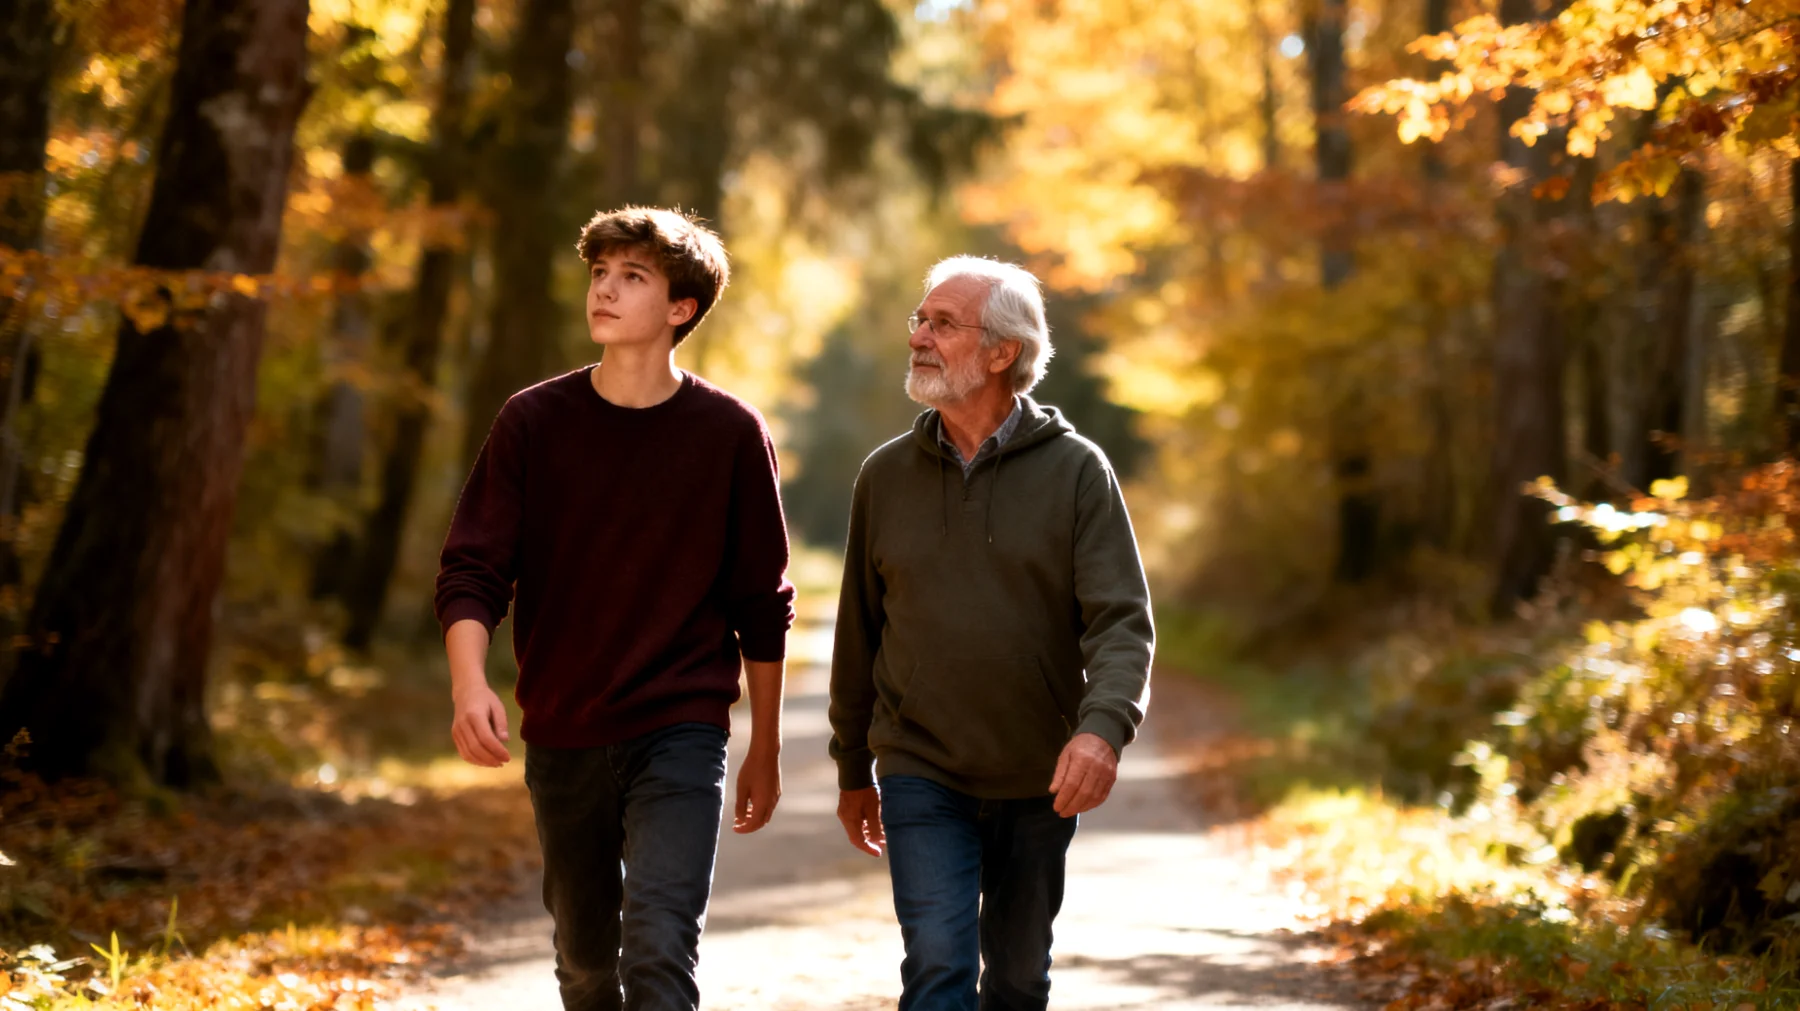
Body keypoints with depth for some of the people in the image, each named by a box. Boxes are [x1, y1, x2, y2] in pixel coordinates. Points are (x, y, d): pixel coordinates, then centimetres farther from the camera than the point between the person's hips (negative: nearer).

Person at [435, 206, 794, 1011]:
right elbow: (471, 573, -4)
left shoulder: (729, 433, -4)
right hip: (560, 740, 3)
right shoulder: (533, 422, -1)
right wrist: (468, 683, -23)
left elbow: (763, 607, 3)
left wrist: (765, 753, 7)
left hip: (680, 735, -3)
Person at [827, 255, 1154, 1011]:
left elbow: (1123, 621, -12)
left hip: (1038, 781, 0)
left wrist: (1102, 728, -31)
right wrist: (852, 770, 15)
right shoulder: (887, 475, 3)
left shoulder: (1076, 470, -4)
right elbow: (859, 632, 11)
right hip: (921, 775, 0)